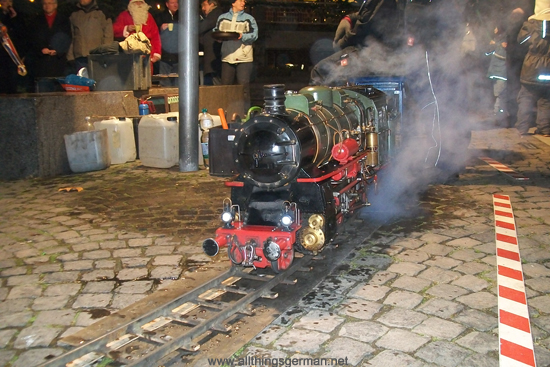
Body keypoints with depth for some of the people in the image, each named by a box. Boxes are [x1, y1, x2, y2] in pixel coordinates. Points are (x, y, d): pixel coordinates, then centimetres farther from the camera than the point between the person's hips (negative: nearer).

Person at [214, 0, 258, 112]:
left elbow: (254, 35, -3)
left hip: (244, 58, -2)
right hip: (227, 57, 2)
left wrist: (242, 36, -21)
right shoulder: (222, 18, 15)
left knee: (244, 87, -4)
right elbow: (216, 31, 18)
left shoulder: (249, 18, 8)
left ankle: (245, 113, 2)